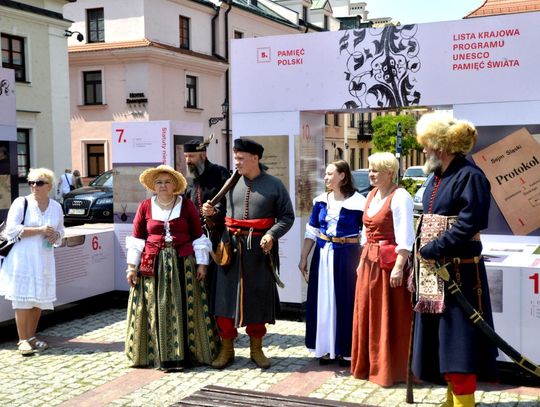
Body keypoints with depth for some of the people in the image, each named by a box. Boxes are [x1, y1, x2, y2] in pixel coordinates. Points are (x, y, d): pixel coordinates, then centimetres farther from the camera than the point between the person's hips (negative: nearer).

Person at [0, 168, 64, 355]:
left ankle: (31, 337, 19)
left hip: (44, 260, 5)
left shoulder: (56, 207, 9)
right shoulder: (21, 203, -5)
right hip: (22, 258, -4)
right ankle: (23, 340, 2)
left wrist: (56, 236, -3)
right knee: (23, 300, -5)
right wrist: (39, 230, -18)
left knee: (39, 300, 7)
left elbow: (60, 230, 22)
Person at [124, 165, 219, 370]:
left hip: (183, 263, -1)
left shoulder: (187, 205, 2)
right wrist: (131, 266, 3)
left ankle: (187, 353, 8)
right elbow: (136, 239, 6)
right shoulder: (145, 207, 4)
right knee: (157, 310, 2)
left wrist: (201, 263, 0)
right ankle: (161, 355, 9)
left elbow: (198, 236, 4)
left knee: (184, 308, 0)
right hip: (154, 265, 1)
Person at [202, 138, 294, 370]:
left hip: (260, 249, -1)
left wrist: (272, 234, -14)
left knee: (258, 298, 7)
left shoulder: (274, 185, 0)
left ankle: (256, 348, 23)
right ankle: (226, 349, 15)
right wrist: (212, 212, -8)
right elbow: (224, 213, 14)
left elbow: (287, 216, 1)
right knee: (226, 296, 1)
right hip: (231, 246, 2)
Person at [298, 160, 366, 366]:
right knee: (323, 301, 9)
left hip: (347, 256, -4)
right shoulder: (320, 200, 6)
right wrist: (303, 258, 7)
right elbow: (311, 232, 10)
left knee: (345, 301, 3)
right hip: (323, 255, 5)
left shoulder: (358, 202, -8)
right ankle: (325, 348, 21)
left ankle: (346, 349, 16)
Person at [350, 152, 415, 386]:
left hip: (388, 262, -8)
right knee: (366, 313, 14)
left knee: (389, 317, 0)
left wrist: (398, 266, -23)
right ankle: (368, 366, 27)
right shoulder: (371, 195, 13)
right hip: (369, 260, 8)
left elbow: (405, 236, -18)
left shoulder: (400, 197, -13)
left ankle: (389, 370, 12)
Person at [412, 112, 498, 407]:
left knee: (459, 343, -4)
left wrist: (431, 250, -19)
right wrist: (419, 262, 14)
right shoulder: (437, 178, 13)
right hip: (434, 271, 9)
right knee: (443, 340, 15)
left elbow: (469, 225, -23)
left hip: (459, 273, -9)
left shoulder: (470, 176, -14)